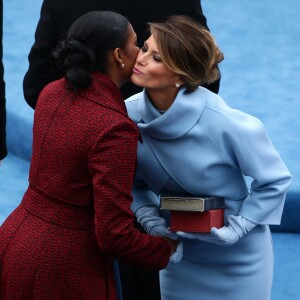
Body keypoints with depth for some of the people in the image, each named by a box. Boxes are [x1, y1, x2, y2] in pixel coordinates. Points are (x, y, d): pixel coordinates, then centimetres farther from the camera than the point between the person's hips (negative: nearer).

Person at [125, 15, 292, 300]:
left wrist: (234, 230, -18)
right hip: (178, 253, 4)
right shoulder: (129, 114, -16)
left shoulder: (226, 124, -28)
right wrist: (152, 222, -15)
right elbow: (134, 183, -1)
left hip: (237, 258, -3)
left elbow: (274, 180, -14)